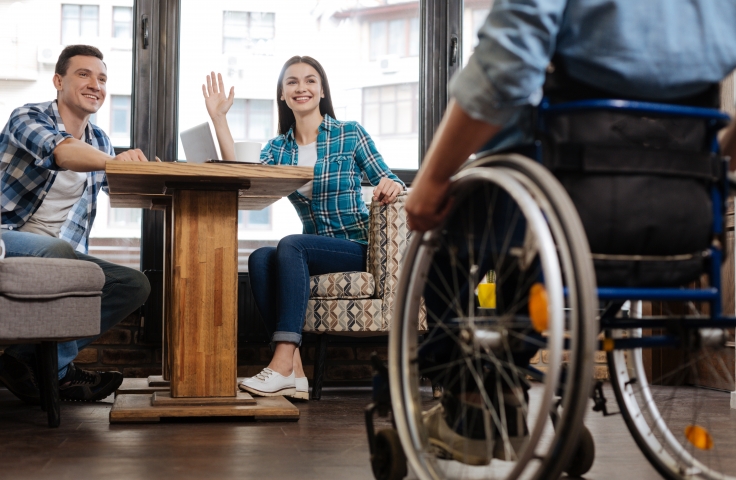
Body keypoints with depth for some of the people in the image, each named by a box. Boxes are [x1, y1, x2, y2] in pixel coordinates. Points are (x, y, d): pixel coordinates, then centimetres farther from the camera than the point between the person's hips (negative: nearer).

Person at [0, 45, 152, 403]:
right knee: (57, 249, -38)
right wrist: (112, 160, -49)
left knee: (135, 285, -13)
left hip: (61, 254, 7)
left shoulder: (98, 141, 14)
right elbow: (61, 151, -29)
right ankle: (58, 370, -20)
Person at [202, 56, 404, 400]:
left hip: (360, 248, -4)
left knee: (290, 246, -31)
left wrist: (392, 186, -25)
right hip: (317, 250, 4)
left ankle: (282, 365, -39)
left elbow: (387, 181, 0)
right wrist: (218, 118, -6)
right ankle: (295, 371, -35)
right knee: (260, 258, -26)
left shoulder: (350, 134, 2)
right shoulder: (278, 148, 12)